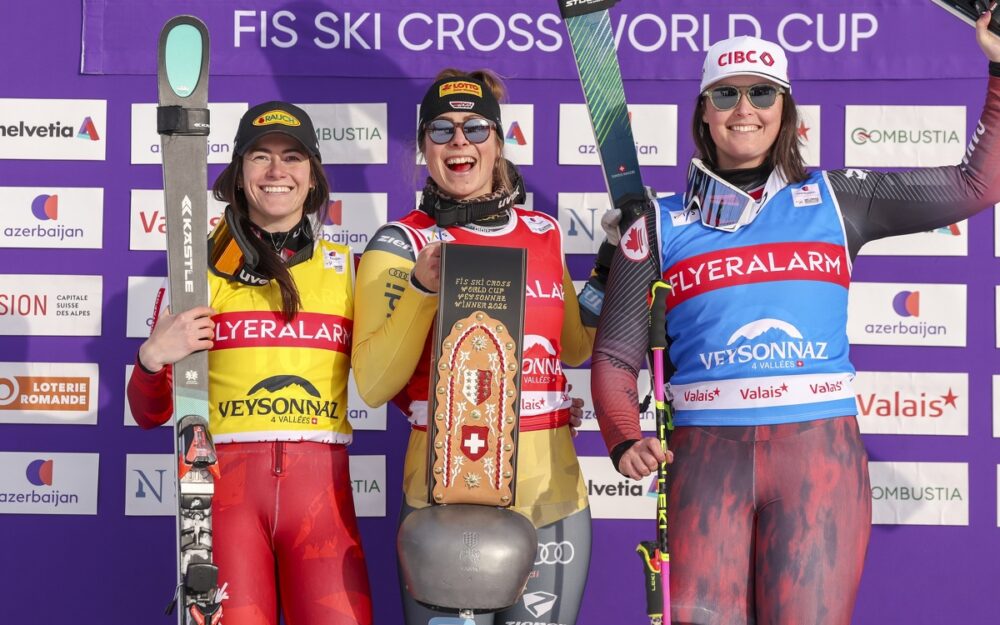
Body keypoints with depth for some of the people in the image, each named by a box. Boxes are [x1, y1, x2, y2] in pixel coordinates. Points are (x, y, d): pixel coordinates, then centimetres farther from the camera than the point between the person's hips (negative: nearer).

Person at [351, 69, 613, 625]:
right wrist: (422, 290, -20)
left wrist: (611, 271, 9)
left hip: (552, 491, 4)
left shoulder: (544, 233, 10)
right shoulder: (401, 243, -3)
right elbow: (373, 387, -10)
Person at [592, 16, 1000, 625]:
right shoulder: (660, 225, 10)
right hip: (707, 457, 0)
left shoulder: (837, 199, 11)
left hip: (823, 455, 0)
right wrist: (625, 441, -9)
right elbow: (616, 354, 8)